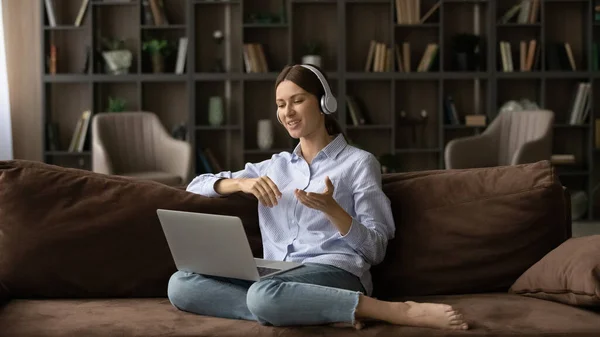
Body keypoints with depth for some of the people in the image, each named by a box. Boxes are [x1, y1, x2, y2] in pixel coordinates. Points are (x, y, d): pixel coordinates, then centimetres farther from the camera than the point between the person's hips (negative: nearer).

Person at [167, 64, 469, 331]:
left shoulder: (359, 162, 9)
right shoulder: (273, 167, 24)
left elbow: (375, 250, 3)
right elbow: (196, 186, 23)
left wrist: (331, 208, -13)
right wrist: (241, 182, 3)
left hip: (334, 274, -6)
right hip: (276, 278, 6)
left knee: (265, 295, -41)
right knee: (180, 284, -21)